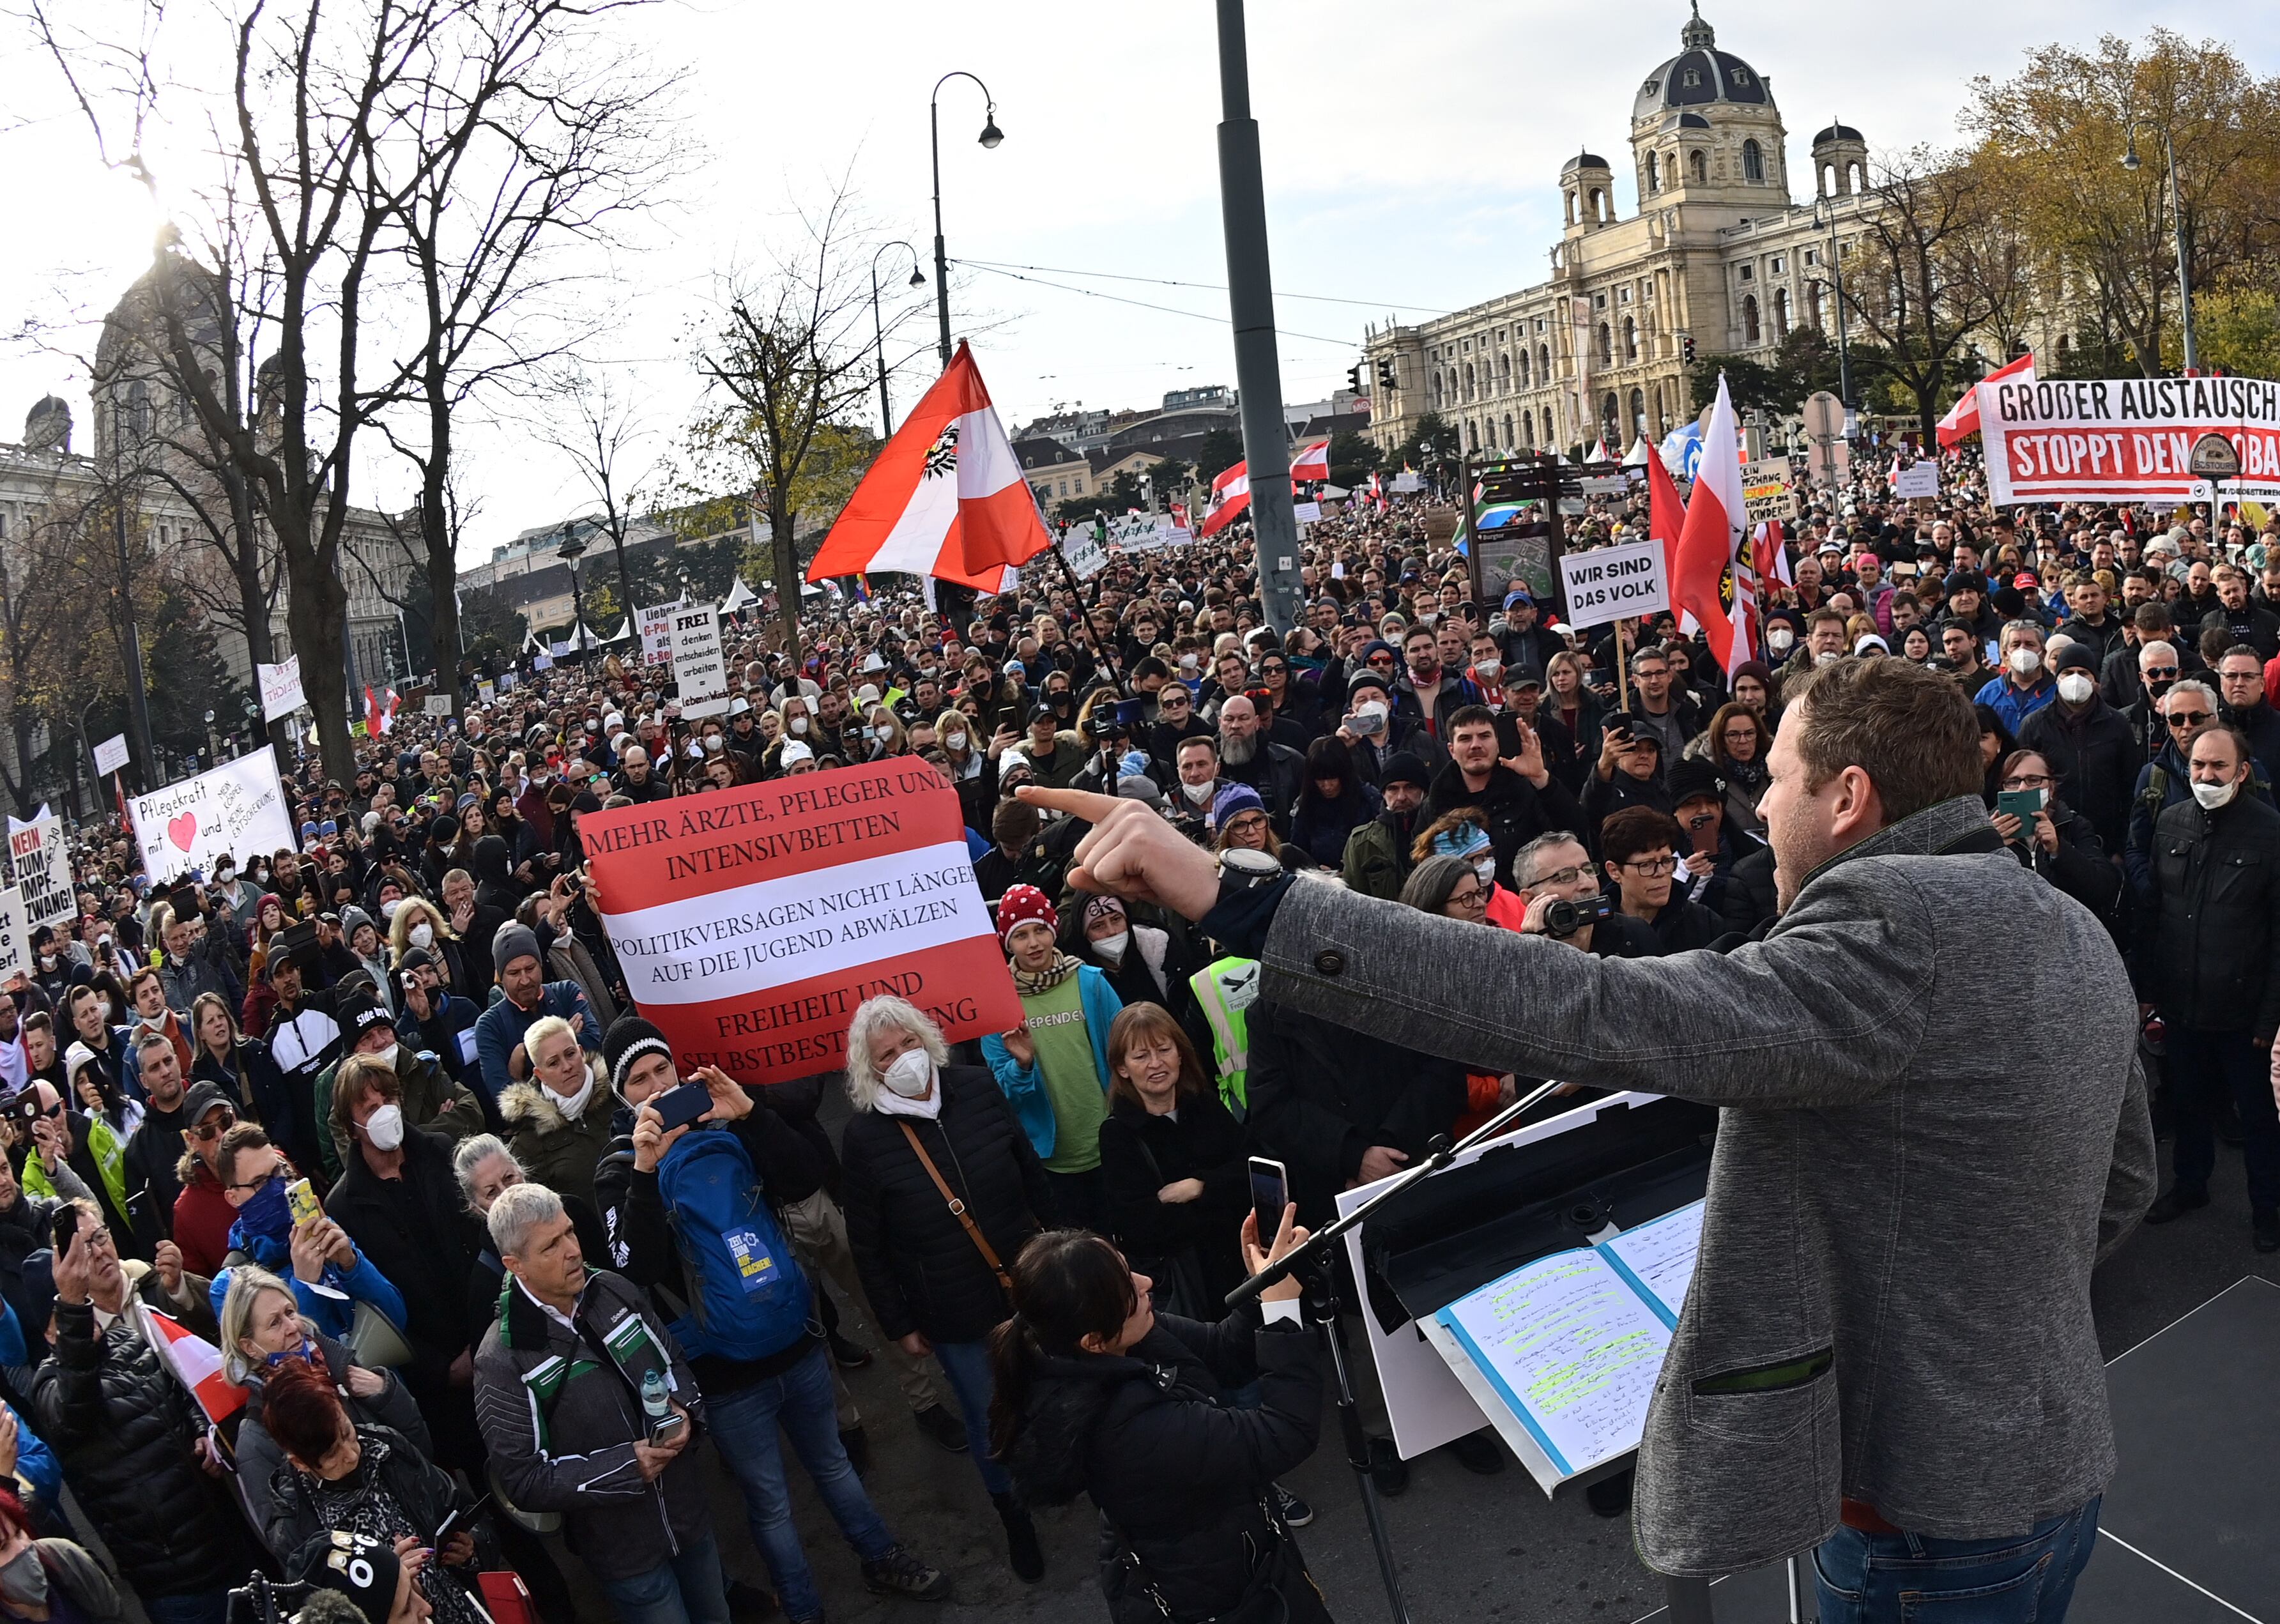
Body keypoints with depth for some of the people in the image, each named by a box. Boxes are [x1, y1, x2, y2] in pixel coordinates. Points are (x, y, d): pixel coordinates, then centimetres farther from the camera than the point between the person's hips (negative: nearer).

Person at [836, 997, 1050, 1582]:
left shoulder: (978, 1090, -8)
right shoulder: (865, 1136, -13)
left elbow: (1031, 1173, 5)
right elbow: (868, 1246, -5)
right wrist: (899, 1324, -1)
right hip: (954, 1316, -2)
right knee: (989, 1421, 11)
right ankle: (1016, 1522, 37)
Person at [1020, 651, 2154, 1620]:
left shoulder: (1893, 934, -28)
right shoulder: (2071, 931, 4)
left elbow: (1583, 1014, -38)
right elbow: (2122, 1185, 16)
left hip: (1931, 1517, -9)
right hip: (2052, 1466, 9)